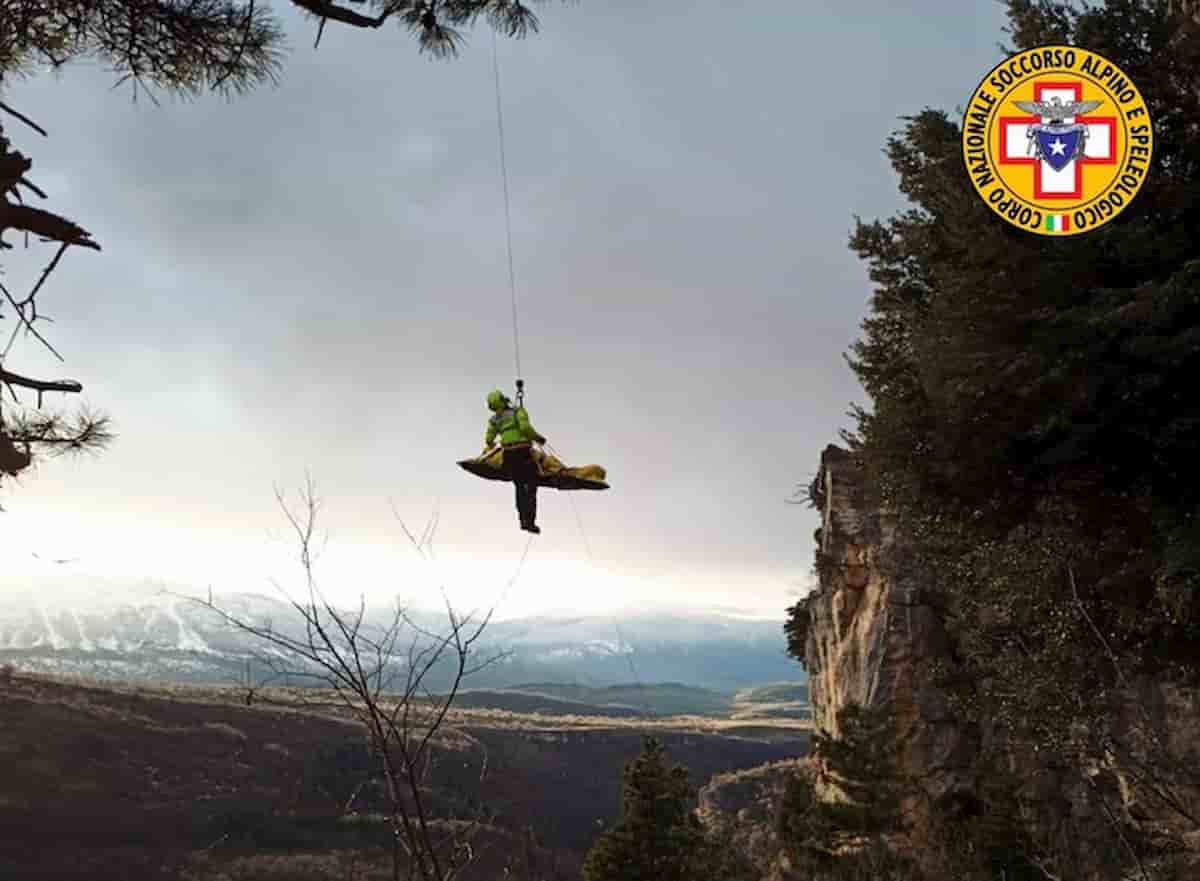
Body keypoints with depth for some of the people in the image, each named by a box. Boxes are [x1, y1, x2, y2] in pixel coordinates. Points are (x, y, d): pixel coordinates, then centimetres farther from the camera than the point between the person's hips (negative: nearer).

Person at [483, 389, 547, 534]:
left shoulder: (494, 419, 8)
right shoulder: (518, 411, -3)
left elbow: (489, 439, 5)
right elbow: (525, 427, -20)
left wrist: (487, 447, 27)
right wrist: (537, 437, -6)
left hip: (509, 453, 4)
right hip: (524, 451, -4)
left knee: (520, 487, 18)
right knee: (531, 487, 2)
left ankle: (523, 520, 14)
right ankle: (530, 521, -9)